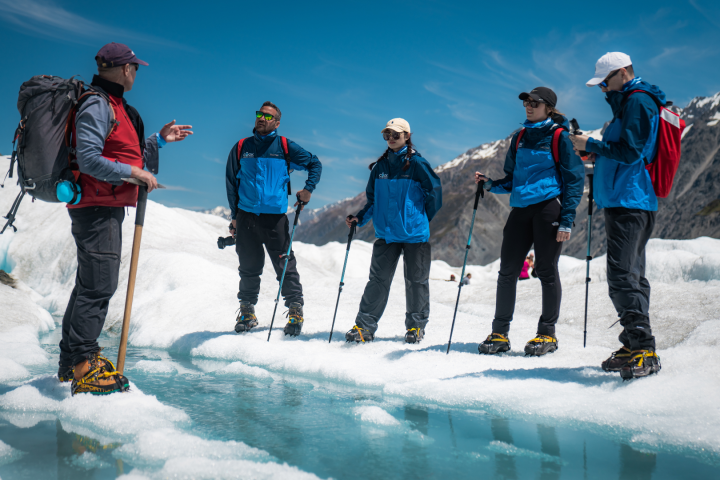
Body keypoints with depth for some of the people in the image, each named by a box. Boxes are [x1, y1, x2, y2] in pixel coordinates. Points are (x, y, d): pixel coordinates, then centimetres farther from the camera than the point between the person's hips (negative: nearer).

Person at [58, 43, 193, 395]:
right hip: (97, 207, -11)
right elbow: (89, 158, -22)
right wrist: (134, 173, -19)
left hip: (106, 207, 11)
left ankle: (72, 360, 25)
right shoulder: (96, 104, -13)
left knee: (91, 282, 15)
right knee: (99, 284, -10)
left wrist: (159, 140, 24)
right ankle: (84, 366, -5)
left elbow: (120, 153, 24)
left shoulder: (113, 105, 21)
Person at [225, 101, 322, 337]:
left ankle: (295, 309, 9)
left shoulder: (285, 147, 4)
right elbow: (231, 183, 16)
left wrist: (308, 189, 0)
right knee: (249, 267, 7)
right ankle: (247, 311, 20)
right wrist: (235, 215, 12)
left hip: (275, 217, -2)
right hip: (246, 217, 2)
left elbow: (315, 164, 15)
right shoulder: (241, 148, 10)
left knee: (285, 265, -3)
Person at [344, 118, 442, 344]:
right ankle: (365, 325, 7)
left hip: (415, 232, -3)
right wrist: (360, 218, 2)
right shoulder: (379, 166, 8)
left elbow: (435, 192, 2)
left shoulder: (417, 164, -4)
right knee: (378, 279, 1)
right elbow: (373, 200, 16)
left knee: (416, 279, 7)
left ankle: (416, 325, 21)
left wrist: (426, 220, 7)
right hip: (386, 233, 3)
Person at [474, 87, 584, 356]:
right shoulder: (520, 138, 18)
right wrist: (491, 185, 4)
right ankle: (500, 333, 9)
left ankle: (547, 334, 11)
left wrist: (567, 219, -11)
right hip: (521, 208, 6)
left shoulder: (560, 136, 0)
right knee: (507, 270, 2)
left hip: (549, 206, -6)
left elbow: (574, 179, -3)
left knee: (546, 271, -1)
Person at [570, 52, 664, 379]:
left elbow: (629, 152, -18)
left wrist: (591, 144, -8)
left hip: (628, 202, -11)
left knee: (623, 276, -15)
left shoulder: (637, 101, -9)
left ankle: (644, 349, -13)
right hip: (627, 201, 11)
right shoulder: (628, 102, 23)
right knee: (630, 275, 11)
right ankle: (635, 348, 16)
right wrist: (597, 155, 15)